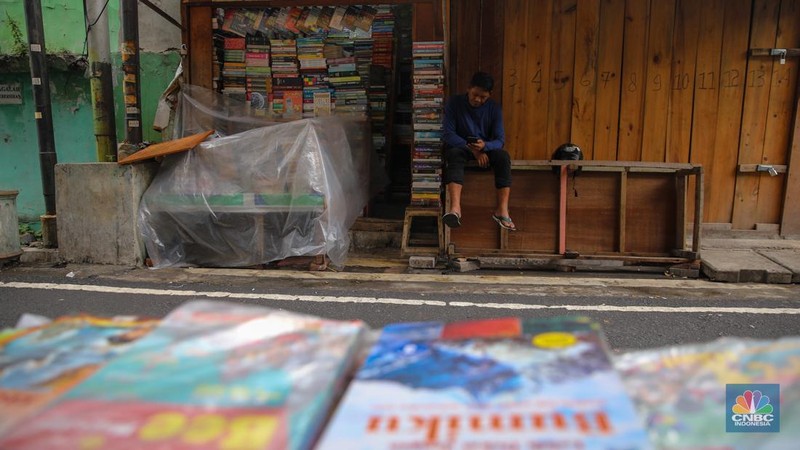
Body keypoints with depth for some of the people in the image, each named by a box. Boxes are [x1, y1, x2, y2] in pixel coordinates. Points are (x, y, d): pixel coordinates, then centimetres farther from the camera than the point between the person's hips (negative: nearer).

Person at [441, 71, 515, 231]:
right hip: (460, 146, -2)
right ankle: (455, 208, -57)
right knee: (454, 154, -38)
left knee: (503, 156, -30)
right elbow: (447, 134, -13)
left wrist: (484, 145, -33)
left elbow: (500, 140, -8)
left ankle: (502, 210, -35)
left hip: (486, 148, 2)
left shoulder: (494, 108, -3)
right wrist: (472, 149, -25)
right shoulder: (454, 102, -8)